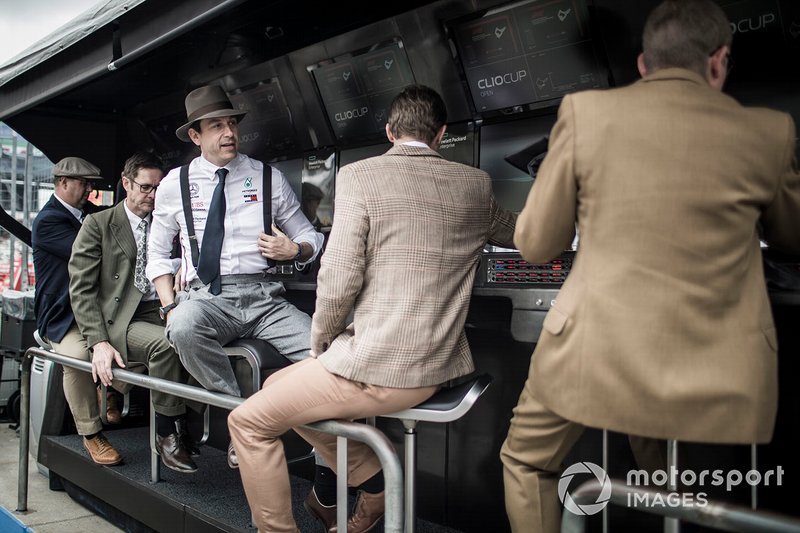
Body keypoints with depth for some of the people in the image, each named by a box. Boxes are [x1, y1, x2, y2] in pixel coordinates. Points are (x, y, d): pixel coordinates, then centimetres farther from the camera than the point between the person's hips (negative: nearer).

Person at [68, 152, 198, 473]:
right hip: (119, 320, -3)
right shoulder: (98, 224, 6)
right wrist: (99, 341, -15)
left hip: (159, 314, 4)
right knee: (164, 343, -33)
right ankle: (168, 434, -16)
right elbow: (81, 289, -2)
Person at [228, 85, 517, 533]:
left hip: (377, 368, -7)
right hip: (439, 368, 7)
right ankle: (376, 485, 24)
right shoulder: (476, 185, 8)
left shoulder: (359, 176, -8)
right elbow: (516, 234, 28)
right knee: (279, 387, 26)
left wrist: (321, 344, 3)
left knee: (249, 421, 10)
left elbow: (339, 279, -14)